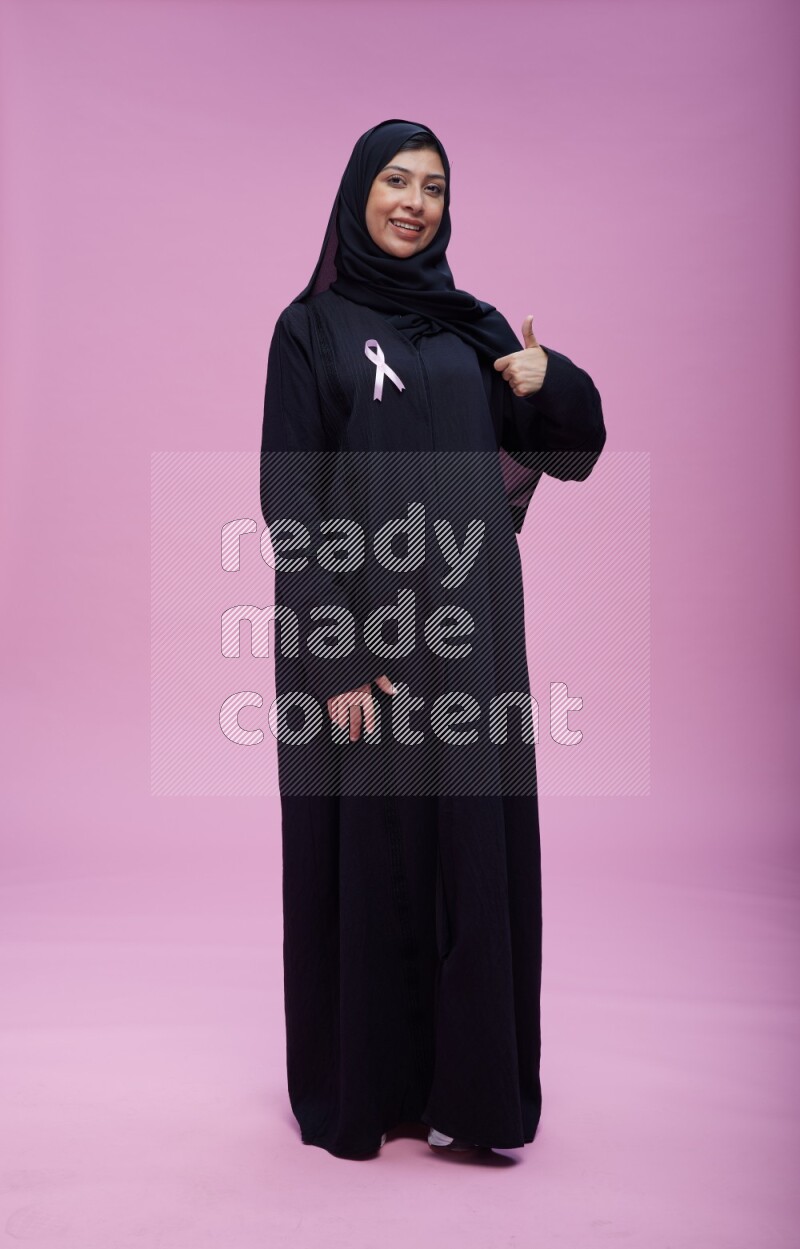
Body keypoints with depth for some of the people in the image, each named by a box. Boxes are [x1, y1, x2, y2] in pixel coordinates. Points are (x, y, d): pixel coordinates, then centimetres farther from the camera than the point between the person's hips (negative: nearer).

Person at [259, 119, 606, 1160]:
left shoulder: (474, 325, 13)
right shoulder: (311, 327, 0)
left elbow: (574, 447, 14)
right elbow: (290, 499, -7)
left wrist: (555, 380, -9)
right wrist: (335, 657, -16)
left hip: (469, 626, 4)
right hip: (363, 623, -4)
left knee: (475, 845, 7)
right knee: (366, 850, 4)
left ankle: (463, 1078, 22)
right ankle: (358, 1083, 22)